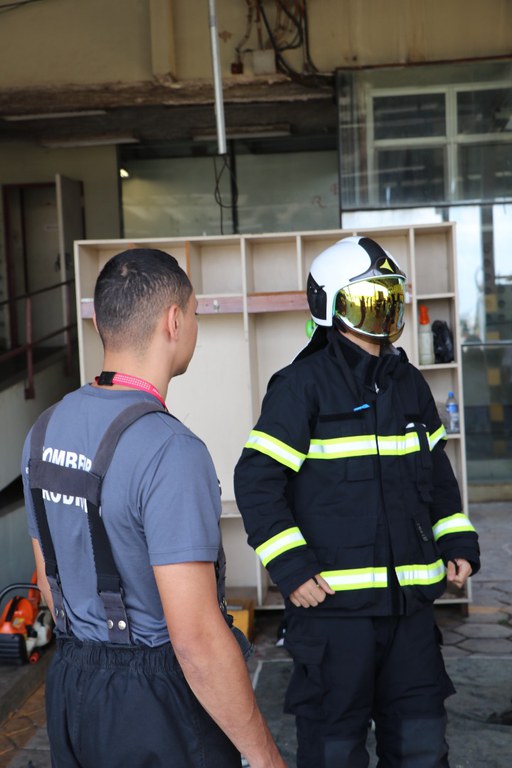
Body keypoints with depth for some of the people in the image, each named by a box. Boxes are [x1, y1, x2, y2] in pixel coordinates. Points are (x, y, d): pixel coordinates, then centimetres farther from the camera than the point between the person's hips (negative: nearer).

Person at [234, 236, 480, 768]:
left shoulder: (409, 384, 11)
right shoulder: (301, 385, -8)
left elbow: (437, 474, 21)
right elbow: (256, 483, -11)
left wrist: (457, 543, 10)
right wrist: (290, 569, -16)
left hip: (409, 602, 6)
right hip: (333, 603, -6)